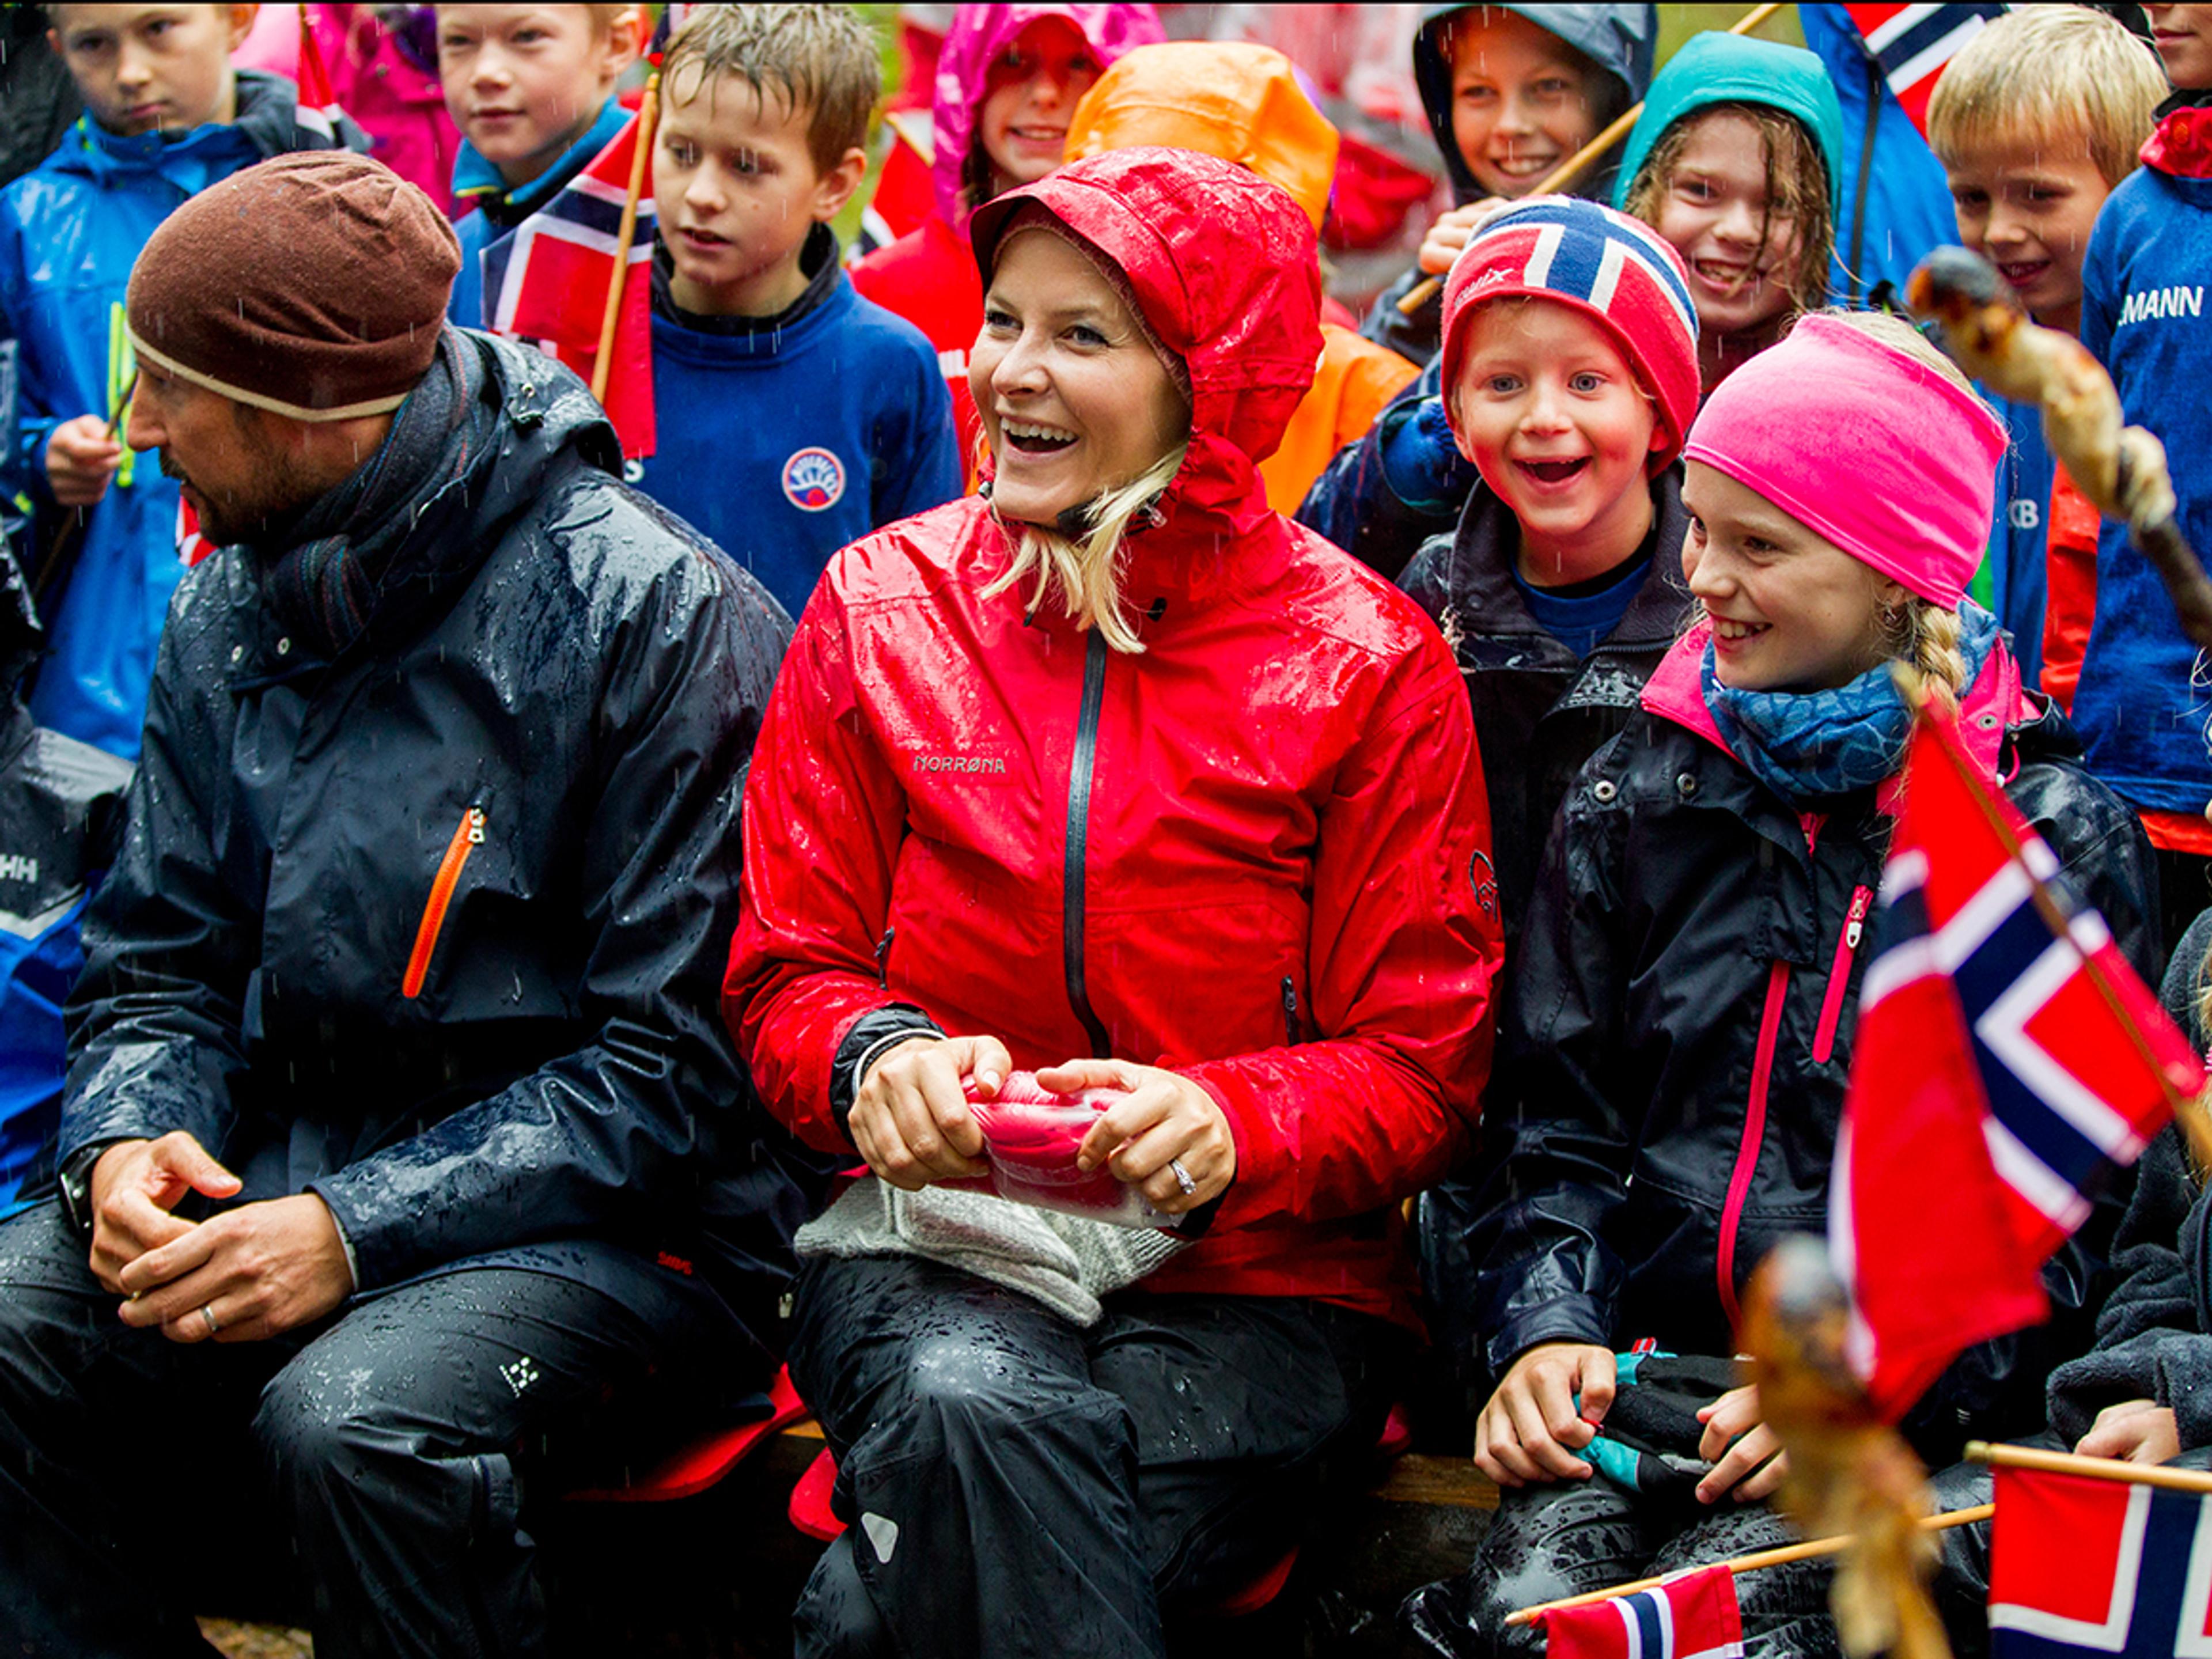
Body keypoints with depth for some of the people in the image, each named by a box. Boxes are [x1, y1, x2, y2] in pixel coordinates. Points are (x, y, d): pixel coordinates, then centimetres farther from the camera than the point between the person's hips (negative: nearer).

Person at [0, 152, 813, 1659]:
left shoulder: (659, 616, -13)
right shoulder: (230, 611, 9)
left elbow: (681, 1061, -15)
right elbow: (161, 962, 15)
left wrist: (358, 1233, -23)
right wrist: (127, 1142, -9)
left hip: (611, 1233, -6)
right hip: (286, 1178, 6)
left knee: (355, 1419, -34)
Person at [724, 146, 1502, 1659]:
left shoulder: (1370, 663, 2)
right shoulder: (882, 608, 9)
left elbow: (1420, 1071, 1)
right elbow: (783, 975, 11)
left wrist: (1229, 1124, -20)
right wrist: (880, 1059, -13)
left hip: (1260, 1284, -2)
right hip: (928, 1242, 2)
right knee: (975, 1412, -35)